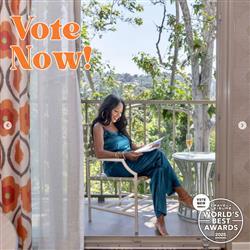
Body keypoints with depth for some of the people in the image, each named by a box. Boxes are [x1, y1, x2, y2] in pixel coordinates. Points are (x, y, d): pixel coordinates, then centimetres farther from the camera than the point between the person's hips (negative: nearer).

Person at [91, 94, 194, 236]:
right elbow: (99, 153, -11)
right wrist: (124, 154, -22)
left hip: (130, 163, 7)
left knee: (158, 170, -26)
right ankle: (182, 193, -20)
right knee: (158, 155, -25)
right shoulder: (99, 127, 3)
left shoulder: (118, 126, 27)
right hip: (115, 167, -7)